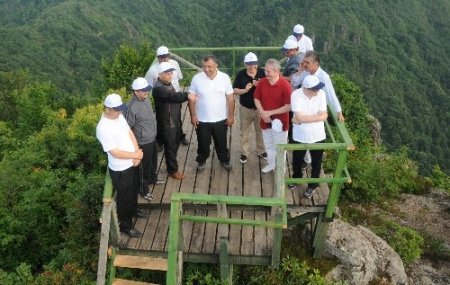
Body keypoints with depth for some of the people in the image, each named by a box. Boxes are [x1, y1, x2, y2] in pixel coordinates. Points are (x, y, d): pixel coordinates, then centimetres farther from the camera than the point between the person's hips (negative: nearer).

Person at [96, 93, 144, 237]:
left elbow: (130, 133, 4)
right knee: (124, 198, 12)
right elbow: (115, 153, -28)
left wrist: (137, 153, -10)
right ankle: (126, 225, 33)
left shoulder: (119, 116, -4)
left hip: (131, 164, 8)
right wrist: (135, 155, -18)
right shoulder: (103, 128, -30)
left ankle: (133, 210, 56)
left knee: (133, 191, 30)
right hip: (120, 170, -8)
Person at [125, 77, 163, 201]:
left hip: (152, 139, 8)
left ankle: (152, 179, 54)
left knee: (153, 161, 29)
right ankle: (143, 190, 31)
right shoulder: (133, 107, -29)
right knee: (144, 166, 11)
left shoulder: (146, 99, -3)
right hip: (143, 142, -8)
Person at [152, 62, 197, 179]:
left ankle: (172, 162, 44)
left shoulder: (168, 83, 6)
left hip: (176, 121, 9)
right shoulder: (158, 88, -26)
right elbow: (172, 96, -43)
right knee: (170, 147, 5)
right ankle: (172, 170, 21)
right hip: (167, 124, -9)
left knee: (175, 144, 23)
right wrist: (187, 95, -58)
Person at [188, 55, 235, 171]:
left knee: (221, 142, 18)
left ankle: (224, 160, 42)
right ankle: (202, 161, 40)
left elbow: (230, 98, -4)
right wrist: (193, 115, -6)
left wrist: (231, 116, -4)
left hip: (221, 119, 1)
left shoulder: (225, 78, -10)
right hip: (202, 120, 0)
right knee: (203, 143, 16)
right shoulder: (196, 78, -12)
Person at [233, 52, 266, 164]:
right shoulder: (240, 74, -9)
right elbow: (235, 91, -7)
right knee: (244, 132, 12)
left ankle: (261, 151, 34)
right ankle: (244, 153, 27)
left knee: (260, 131, 16)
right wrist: (245, 90, -25)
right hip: (245, 108, 0)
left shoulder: (262, 73, -8)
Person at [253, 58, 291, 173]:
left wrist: (270, 112, -22)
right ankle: (271, 164, 43)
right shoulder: (262, 82, -8)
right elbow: (256, 99, 2)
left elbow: (289, 106, -21)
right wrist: (263, 113, -12)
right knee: (268, 145, 22)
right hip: (265, 121, 4)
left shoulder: (285, 85, -21)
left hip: (279, 122, -4)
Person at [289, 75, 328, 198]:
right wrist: (317, 116, -20)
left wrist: (304, 119, -21)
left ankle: (313, 185, 42)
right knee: (297, 160, 22)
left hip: (317, 135, 1)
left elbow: (324, 116, -18)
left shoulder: (321, 94, -15)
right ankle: (296, 177, 53)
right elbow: (299, 118, -28)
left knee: (316, 162, 18)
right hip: (300, 136, -1)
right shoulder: (296, 95, -23)